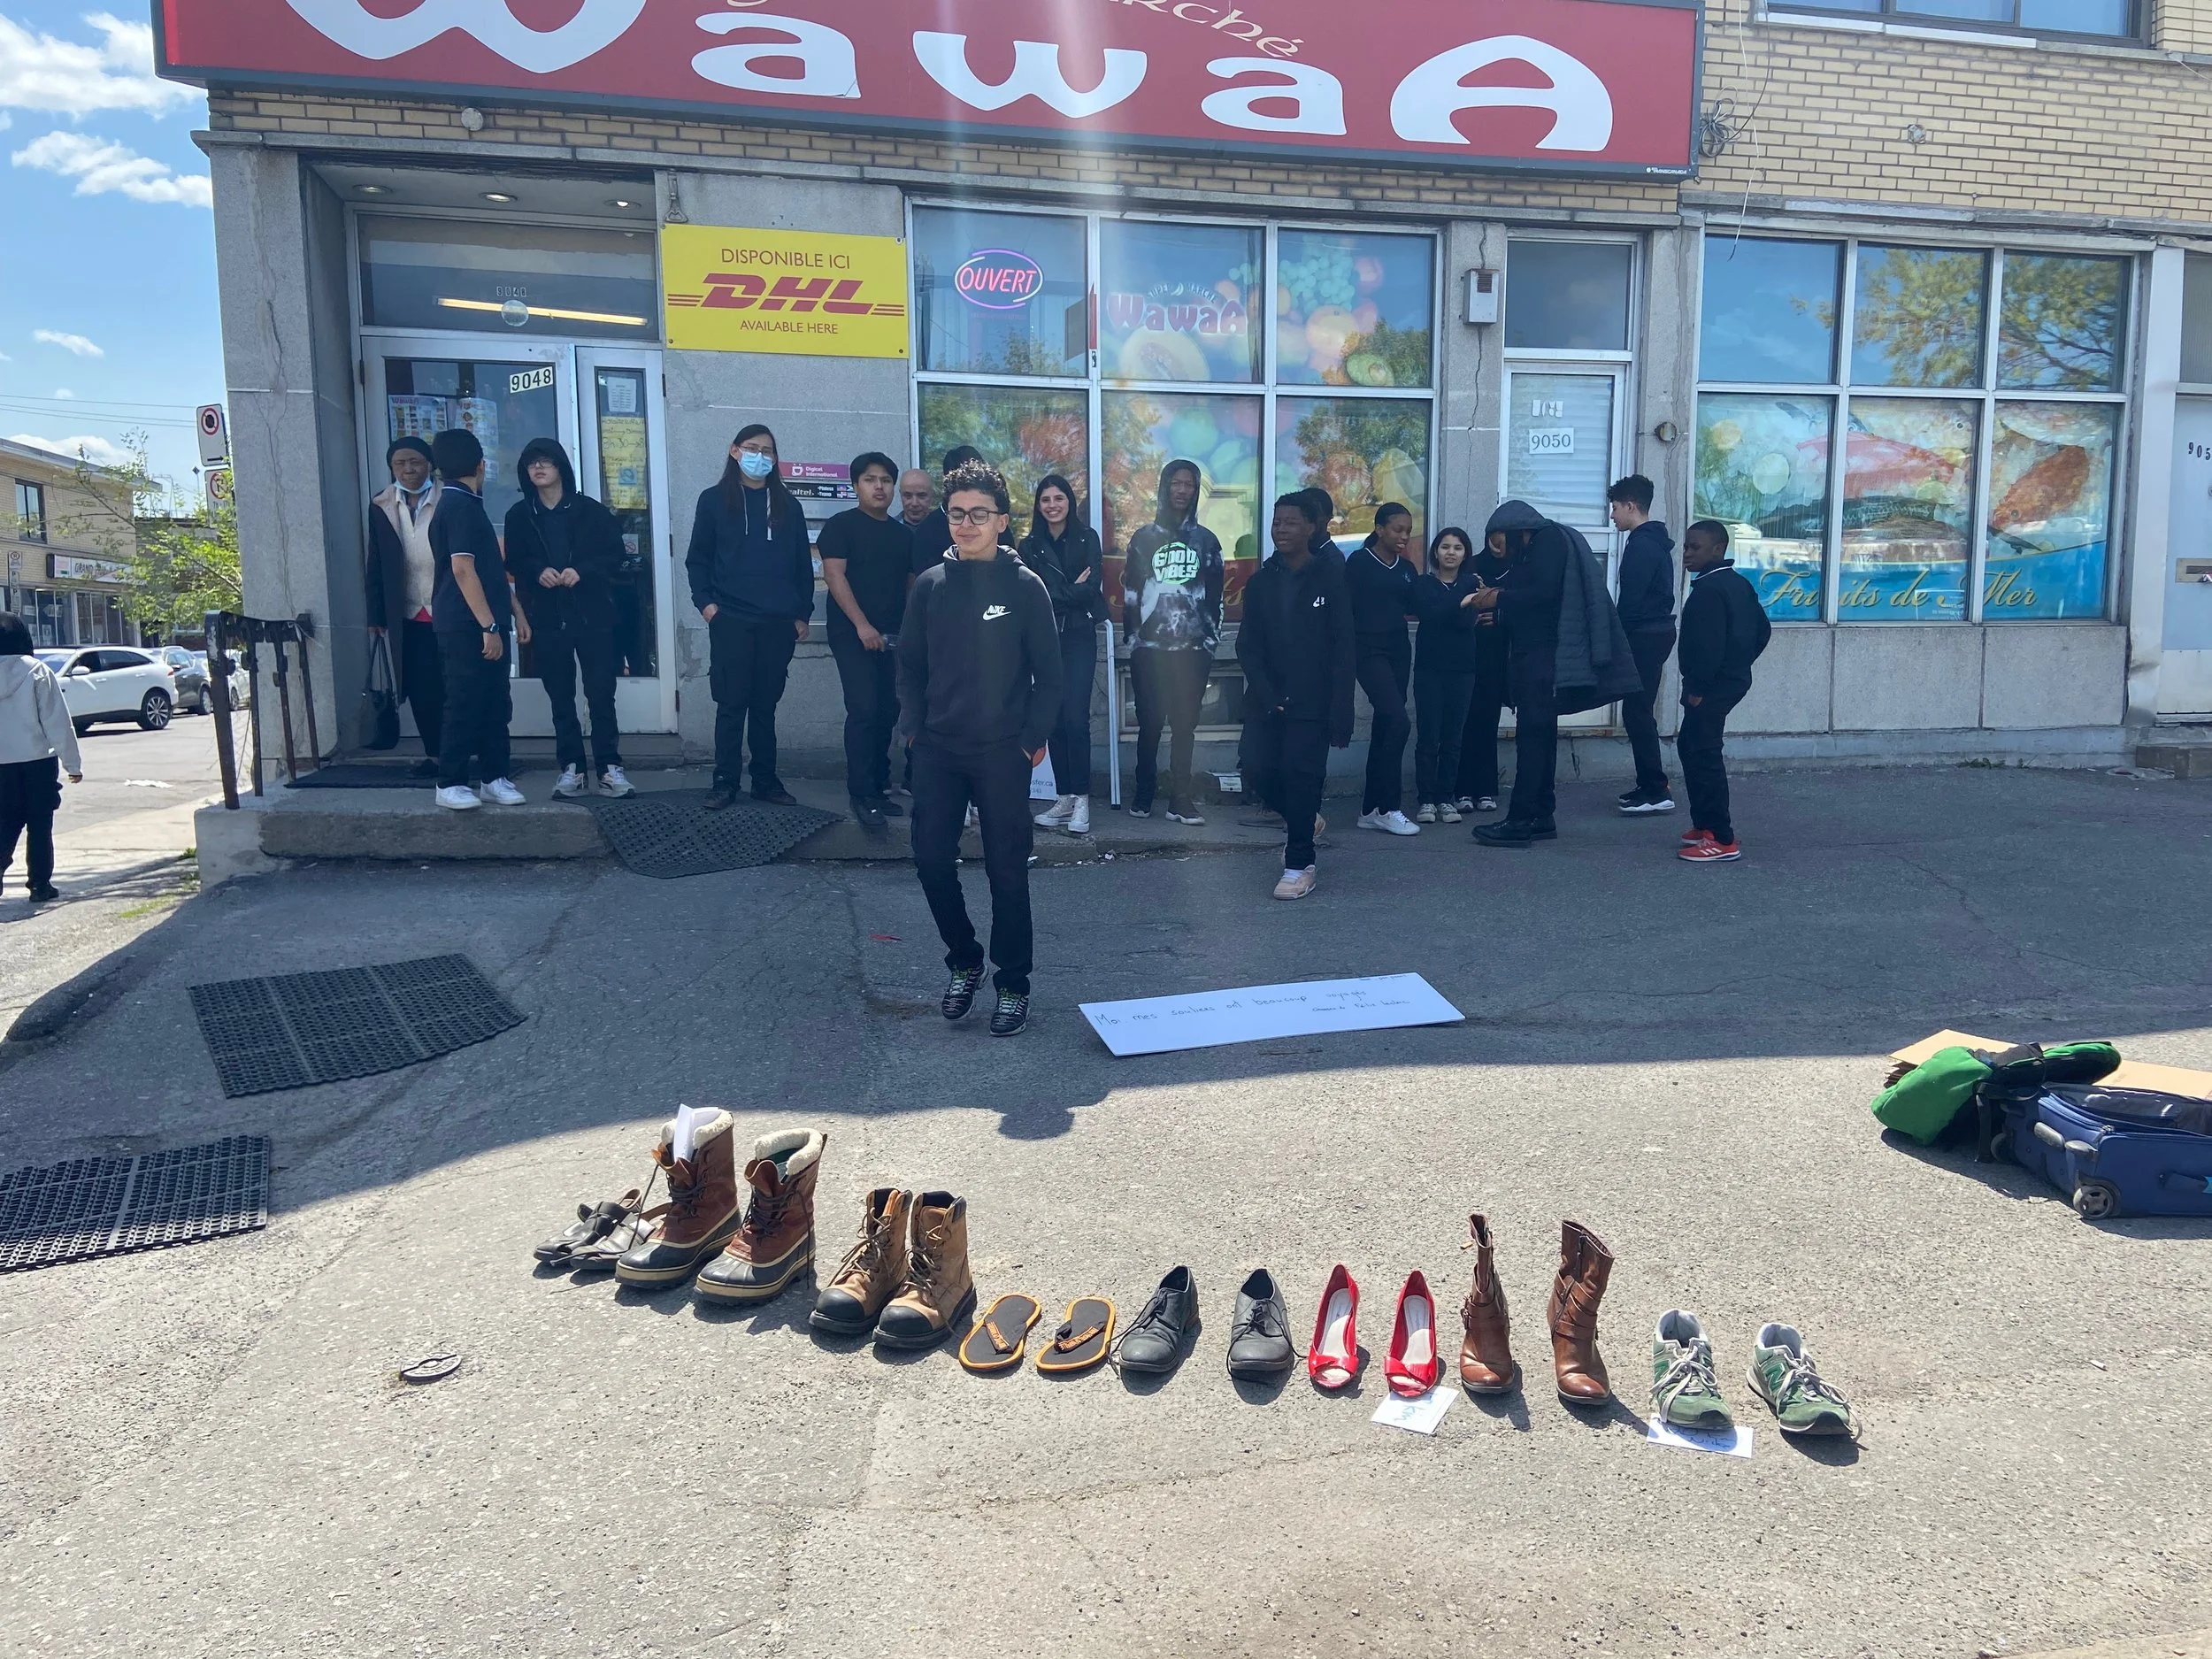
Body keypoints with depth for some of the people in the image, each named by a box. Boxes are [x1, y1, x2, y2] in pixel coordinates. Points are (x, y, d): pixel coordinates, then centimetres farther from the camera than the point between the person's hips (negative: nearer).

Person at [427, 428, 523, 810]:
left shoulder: (457, 503, 17)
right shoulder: (462, 506, -13)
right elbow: (463, 569, -20)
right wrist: (489, 626, -21)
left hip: (477, 625, 9)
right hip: (469, 626, -9)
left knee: (495, 705, 11)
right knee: (466, 705, -4)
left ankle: (494, 778, 16)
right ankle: (450, 783, 4)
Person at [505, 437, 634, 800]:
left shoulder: (589, 510, 0)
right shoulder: (519, 516, 7)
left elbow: (614, 555, 0)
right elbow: (514, 562, 9)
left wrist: (582, 571, -16)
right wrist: (538, 572, -11)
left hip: (593, 615, -2)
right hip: (547, 619, 2)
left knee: (601, 696, -1)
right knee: (561, 699, 6)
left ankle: (610, 768, 5)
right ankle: (572, 769, 13)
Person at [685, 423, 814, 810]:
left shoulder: (787, 505, 11)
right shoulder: (714, 500, 6)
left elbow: (802, 563, 12)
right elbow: (698, 558, 6)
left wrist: (802, 614, 7)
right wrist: (705, 601, -7)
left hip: (779, 622, 2)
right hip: (730, 620, -2)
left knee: (766, 704, 8)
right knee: (732, 704, 0)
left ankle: (766, 780, 15)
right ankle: (725, 782, 5)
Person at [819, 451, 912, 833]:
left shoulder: (903, 534, 14)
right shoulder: (842, 526, -2)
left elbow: (911, 583, 18)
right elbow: (833, 575, -10)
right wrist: (862, 624, -18)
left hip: (892, 636, 6)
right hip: (853, 634, -6)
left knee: (887, 713, 6)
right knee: (864, 710, -13)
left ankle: (879, 787, 16)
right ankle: (862, 796, -11)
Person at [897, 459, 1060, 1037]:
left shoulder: (1025, 586, -4)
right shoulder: (930, 585, 5)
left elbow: (1047, 671, -2)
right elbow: (911, 664, 11)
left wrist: (1035, 737, -7)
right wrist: (914, 726, 2)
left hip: (1003, 752, -3)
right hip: (937, 750, 3)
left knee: (1007, 869, 3)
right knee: (932, 860, 3)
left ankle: (1013, 983, 16)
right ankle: (964, 961, 25)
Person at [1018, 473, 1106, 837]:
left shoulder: (1087, 539, 6)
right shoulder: (1030, 545, 10)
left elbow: (1092, 587, -6)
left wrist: (1055, 596, -6)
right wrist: (1073, 591, -5)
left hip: (1079, 637, -2)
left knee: (1076, 719, -10)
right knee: (1055, 720, 3)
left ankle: (1081, 800, -8)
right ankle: (1063, 799, 9)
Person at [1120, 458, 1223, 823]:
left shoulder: (1205, 541, 12)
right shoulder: (1143, 539, 9)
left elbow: (1215, 594, 11)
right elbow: (1129, 591, 9)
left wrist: (1211, 636, 2)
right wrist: (1134, 636, 1)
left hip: (1192, 647, 1)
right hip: (1149, 647, 0)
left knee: (1185, 725, 0)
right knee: (1150, 723, 1)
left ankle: (1180, 799, 2)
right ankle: (1143, 795, 10)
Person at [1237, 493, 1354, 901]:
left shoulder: (1331, 578, -4)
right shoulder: (1260, 582, 7)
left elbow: (1343, 649, -7)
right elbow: (1247, 645, 4)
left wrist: (1340, 713, -13)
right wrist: (1266, 694, -11)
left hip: (1311, 703, -4)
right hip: (1266, 701, 4)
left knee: (1301, 775, -6)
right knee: (1262, 769, -2)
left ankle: (1299, 865, 7)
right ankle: (1301, 818, 30)